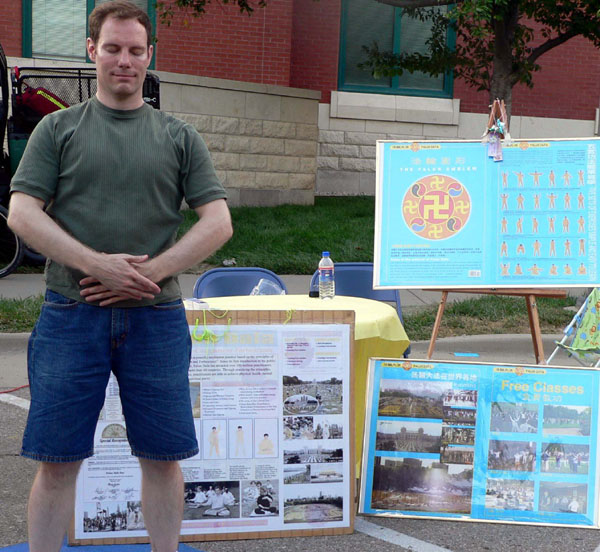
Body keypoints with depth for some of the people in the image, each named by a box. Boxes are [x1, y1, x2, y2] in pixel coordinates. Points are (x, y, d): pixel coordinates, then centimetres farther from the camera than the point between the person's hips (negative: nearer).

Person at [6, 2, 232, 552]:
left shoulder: (179, 137, 10)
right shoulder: (59, 129, 8)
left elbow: (219, 223, 3)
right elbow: (22, 214, -1)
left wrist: (149, 271, -10)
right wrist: (98, 265, -14)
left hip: (156, 318, 1)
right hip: (71, 315, -1)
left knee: (162, 457, 6)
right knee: (57, 460, 3)